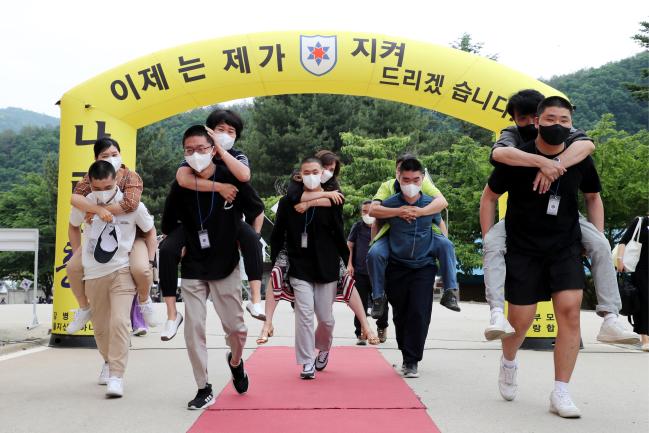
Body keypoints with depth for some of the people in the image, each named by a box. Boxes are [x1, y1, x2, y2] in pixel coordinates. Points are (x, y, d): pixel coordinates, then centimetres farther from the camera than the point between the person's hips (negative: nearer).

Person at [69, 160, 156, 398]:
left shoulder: (133, 204, -13)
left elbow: (150, 232, 3)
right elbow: (73, 227, 15)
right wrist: (79, 255, 9)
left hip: (122, 271, -3)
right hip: (93, 274, 3)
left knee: (119, 322, -19)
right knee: (100, 326, 14)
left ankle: (116, 375, -11)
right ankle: (109, 362, 41)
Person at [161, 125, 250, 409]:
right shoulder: (180, 186, -5)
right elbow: (168, 224, 9)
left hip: (226, 267, -1)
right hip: (192, 270, 1)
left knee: (236, 327, 4)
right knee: (193, 329, -1)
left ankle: (235, 361, 39)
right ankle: (204, 390, 12)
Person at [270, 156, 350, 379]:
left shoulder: (331, 202, 0)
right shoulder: (288, 202, 1)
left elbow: (339, 236, 3)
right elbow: (277, 236, 6)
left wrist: (348, 262, 0)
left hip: (326, 269, 1)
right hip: (299, 268, 0)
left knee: (326, 318, 7)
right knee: (304, 315, -8)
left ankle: (323, 348, 38)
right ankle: (307, 362, 4)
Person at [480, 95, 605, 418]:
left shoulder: (580, 160, -3)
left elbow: (593, 197, 15)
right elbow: (489, 197, 1)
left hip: (566, 247, 2)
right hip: (522, 249, -2)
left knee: (570, 310, -12)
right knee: (521, 319, 0)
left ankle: (560, 393, -2)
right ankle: (509, 362, 35)